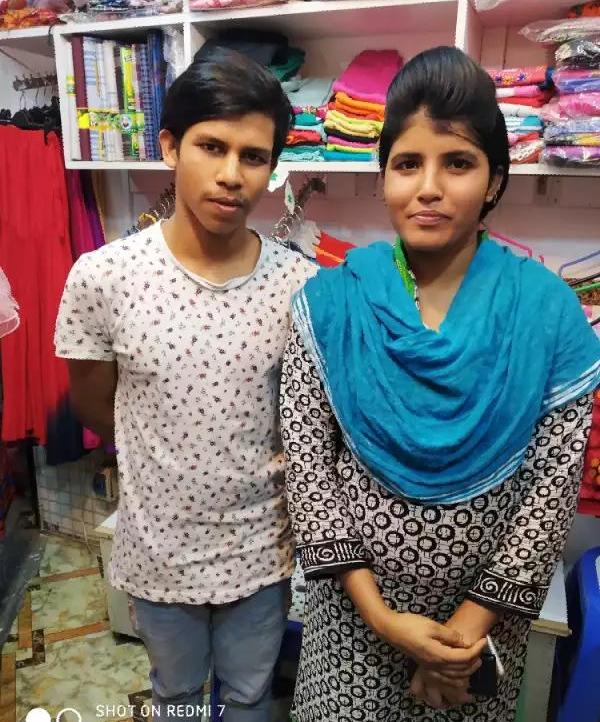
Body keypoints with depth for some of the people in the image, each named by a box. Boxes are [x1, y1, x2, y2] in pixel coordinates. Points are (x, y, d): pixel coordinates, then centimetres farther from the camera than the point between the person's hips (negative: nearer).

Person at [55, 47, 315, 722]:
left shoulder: (300, 284, -16)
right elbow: (93, 406, -3)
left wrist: (278, 464, -10)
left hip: (261, 548, 0)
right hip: (157, 548, 0)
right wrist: (169, 457, 0)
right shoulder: (102, 277, -18)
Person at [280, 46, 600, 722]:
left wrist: (474, 621, -11)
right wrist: (377, 613, -13)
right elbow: (306, 462, -11)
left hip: (485, 604, 1)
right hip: (354, 599, 0)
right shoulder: (328, 303, -12)